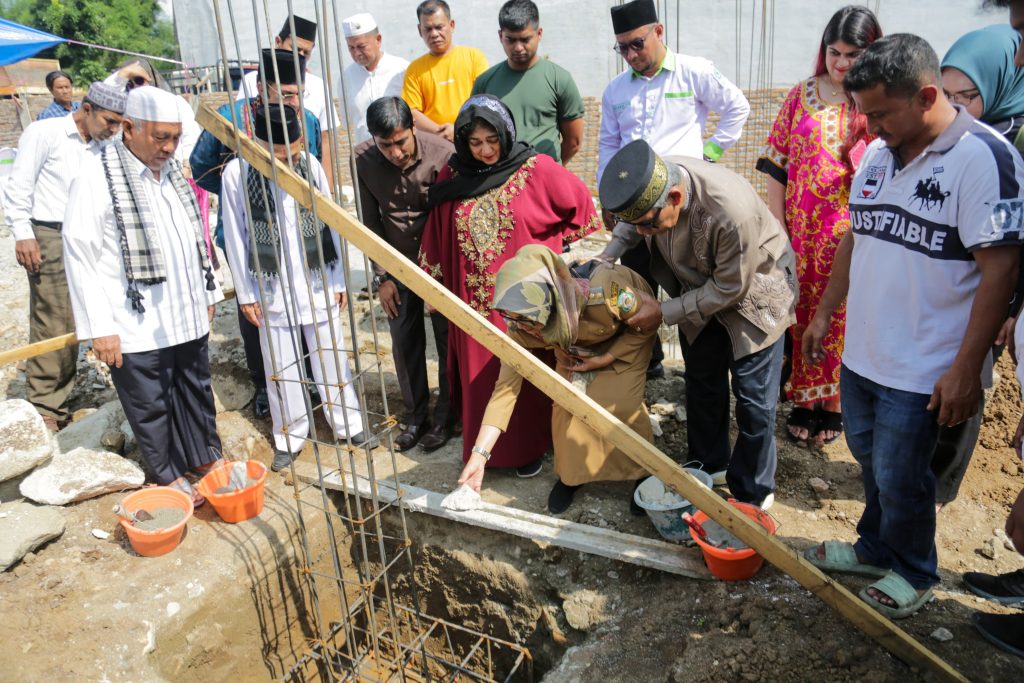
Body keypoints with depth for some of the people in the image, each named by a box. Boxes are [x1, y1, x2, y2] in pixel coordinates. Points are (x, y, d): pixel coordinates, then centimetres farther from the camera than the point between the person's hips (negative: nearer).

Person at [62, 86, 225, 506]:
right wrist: (99, 327, -15)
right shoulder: (97, 177, -12)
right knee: (150, 404, 7)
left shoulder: (173, 171, 9)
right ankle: (168, 475, 25)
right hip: (137, 325, -6)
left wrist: (208, 293, 18)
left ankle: (205, 456, 35)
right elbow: (80, 255, -13)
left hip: (187, 315, 6)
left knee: (197, 391, 17)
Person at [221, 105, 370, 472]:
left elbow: (329, 224, 2)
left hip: (318, 284, 1)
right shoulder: (237, 173, -10)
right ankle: (289, 437, 26)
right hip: (272, 290, -1)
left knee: (332, 358, 12)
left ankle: (348, 423, 29)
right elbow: (235, 238, -3)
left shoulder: (310, 164, -6)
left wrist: (338, 279, 4)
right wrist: (245, 293, 0)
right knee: (281, 367, 10)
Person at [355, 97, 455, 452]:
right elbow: (371, 222, -3)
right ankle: (415, 415, 25)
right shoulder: (363, 160, -13)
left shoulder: (442, 153, -22)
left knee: (447, 339, 5)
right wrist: (381, 276, -4)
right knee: (405, 342, 8)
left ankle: (445, 416, 23)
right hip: (398, 263, 3)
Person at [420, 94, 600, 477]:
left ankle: (528, 448, 26)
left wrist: (559, 249, 5)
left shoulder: (535, 169, -8)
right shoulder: (453, 176, 2)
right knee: (480, 376, 10)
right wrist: (433, 286, 10)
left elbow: (578, 202, 3)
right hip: (474, 301, 3)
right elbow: (437, 234, 8)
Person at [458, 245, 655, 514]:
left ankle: (643, 474, 11)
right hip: (576, 343, 3)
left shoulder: (605, 292, -44)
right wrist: (479, 455, -33)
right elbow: (506, 386, -28)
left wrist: (606, 358, -25)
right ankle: (572, 474, 16)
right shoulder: (521, 326, -31)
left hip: (629, 335, -3)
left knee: (620, 404, -17)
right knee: (566, 404, -11)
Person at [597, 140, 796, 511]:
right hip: (700, 291, 6)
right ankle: (709, 466, 37)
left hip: (751, 294, -6)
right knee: (702, 383, 16)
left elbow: (730, 288, -27)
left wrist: (664, 313, -23)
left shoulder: (732, 211, -42)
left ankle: (753, 493, 19)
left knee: (753, 396, 0)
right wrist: (608, 256, -15)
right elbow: (630, 218, 1)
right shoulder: (651, 182, -25)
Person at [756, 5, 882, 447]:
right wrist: (778, 228, 0)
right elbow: (777, 164, 4)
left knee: (841, 321, 6)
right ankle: (803, 403, 26)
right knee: (801, 315, 9)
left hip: (852, 235, -1)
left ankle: (833, 407, 24)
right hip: (801, 231, 2)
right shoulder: (802, 96, 4)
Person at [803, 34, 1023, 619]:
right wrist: (825, 313, 18)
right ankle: (877, 548, 44)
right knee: (872, 461, 21)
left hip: (923, 369, -7)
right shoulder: (878, 154, 7)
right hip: (861, 352, 7)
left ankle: (913, 572, 34)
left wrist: (967, 368, -20)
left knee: (900, 478, 8)